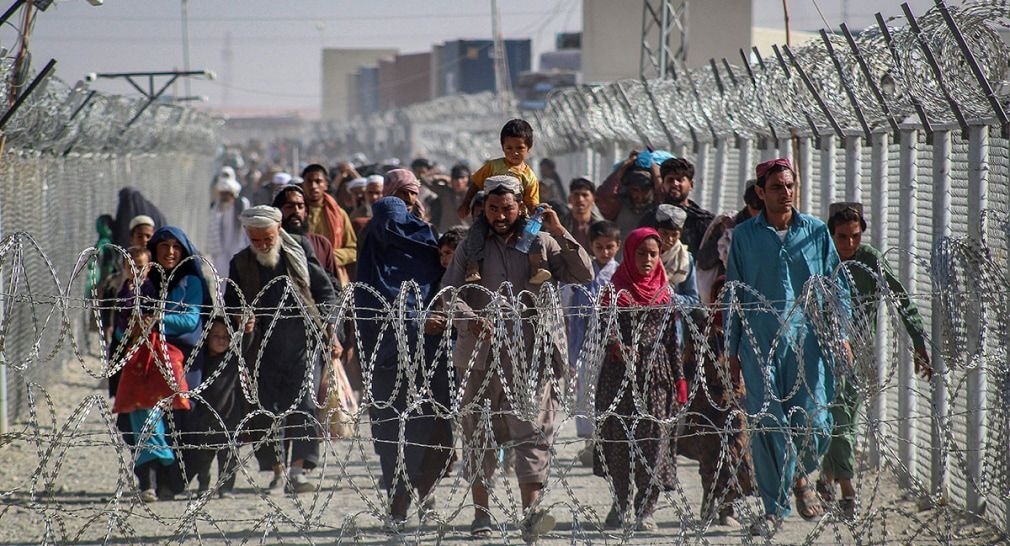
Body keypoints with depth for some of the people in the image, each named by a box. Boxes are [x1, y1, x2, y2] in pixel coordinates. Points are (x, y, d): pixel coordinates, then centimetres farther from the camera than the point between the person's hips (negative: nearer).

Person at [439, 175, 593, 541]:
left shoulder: (542, 243, 9)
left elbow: (584, 275, 2)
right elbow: (449, 293, 3)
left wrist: (559, 232, -6)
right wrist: (471, 320, -16)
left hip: (531, 356, -2)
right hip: (482, 355, 2)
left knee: (532, 430, -12)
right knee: (479, 433, 6)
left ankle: (530, 512, -21)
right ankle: (481, 513, 15)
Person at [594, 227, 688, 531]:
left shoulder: (663, 292, 10)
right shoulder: (617, 289, 1)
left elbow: (671, 337, 11)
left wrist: (679, 378, 8)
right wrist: (617, 346, -32)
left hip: (656, 372, 2)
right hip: (621, 371, -2)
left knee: (653, 438, -4)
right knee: (619, 438, 1)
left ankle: (645, 510, 0)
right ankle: (621, 507, 13)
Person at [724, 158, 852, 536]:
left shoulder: (816, 232, 7)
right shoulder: (744, 236, 6)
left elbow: (835, 287, 11)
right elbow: (733, 295, 9)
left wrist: (841, 335, 3)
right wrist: (732, 349, 7)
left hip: (807, 338, 0)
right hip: (761, 343, 0)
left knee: (813, 422, -5)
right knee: (766, 423, -4)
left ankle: (800, 476, 26)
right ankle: (774, 507, 6)